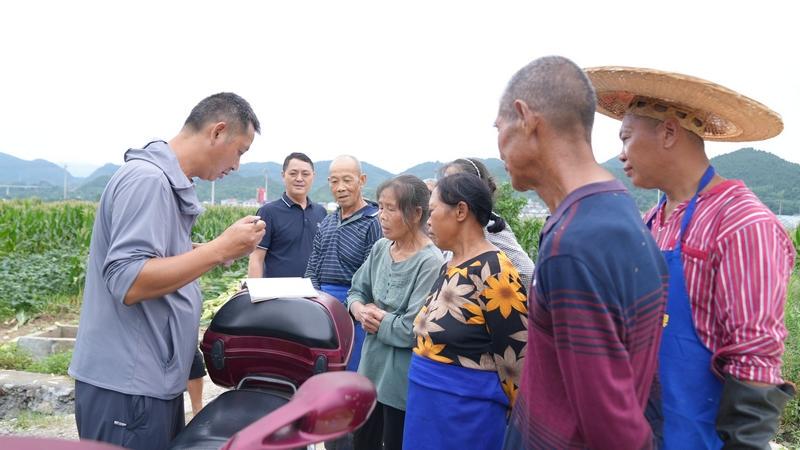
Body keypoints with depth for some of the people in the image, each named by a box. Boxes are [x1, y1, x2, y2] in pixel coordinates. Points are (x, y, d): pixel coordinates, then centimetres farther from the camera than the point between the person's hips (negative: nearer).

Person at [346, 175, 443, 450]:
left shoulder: (430, 263, -21)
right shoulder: (380, 248, 1)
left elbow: (413, 329, -23)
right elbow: (356, 292, 10)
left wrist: (378, 320, -9)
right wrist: (360, 309, -11)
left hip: (402, 378, -7)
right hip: (372, 366, 7)